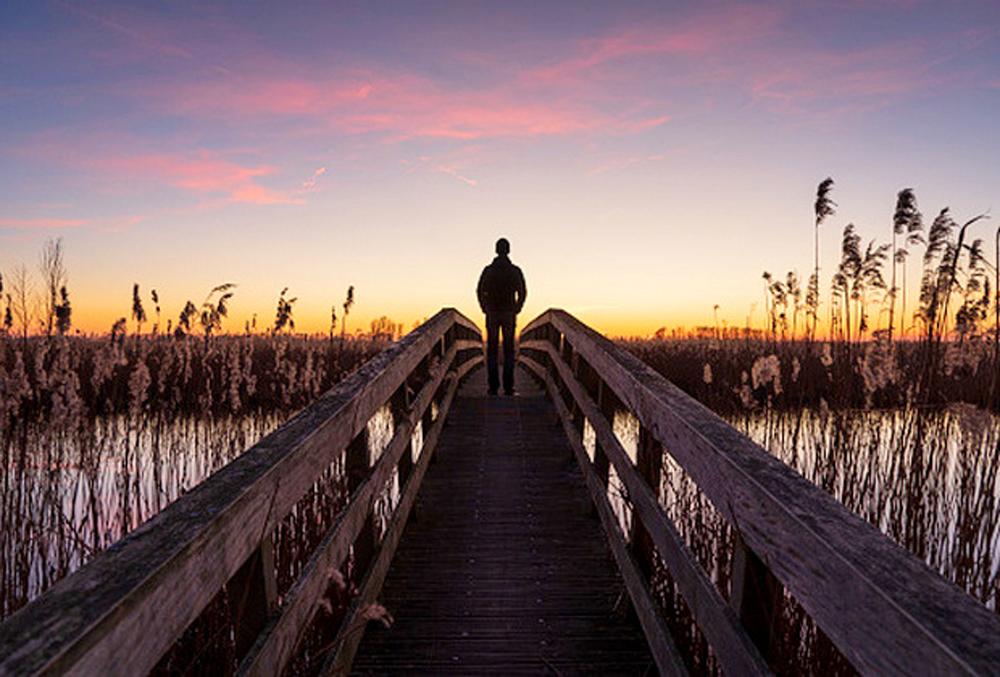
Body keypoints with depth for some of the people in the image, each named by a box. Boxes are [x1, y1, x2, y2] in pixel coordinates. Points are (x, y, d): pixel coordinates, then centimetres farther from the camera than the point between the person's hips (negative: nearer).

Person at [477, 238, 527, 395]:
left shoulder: (488, 270, -2)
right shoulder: (515, 271, -3)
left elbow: (480, 292, -2)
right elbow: (522, 293, -4)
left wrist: (485, 310, 8)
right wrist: (516, 310, 8)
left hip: (492, 314, 0)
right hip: (509, 315, 0)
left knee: (492, 350, 6)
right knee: (509, 351, 6)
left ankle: (493, 386, 3)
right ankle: (508, 386, 3)